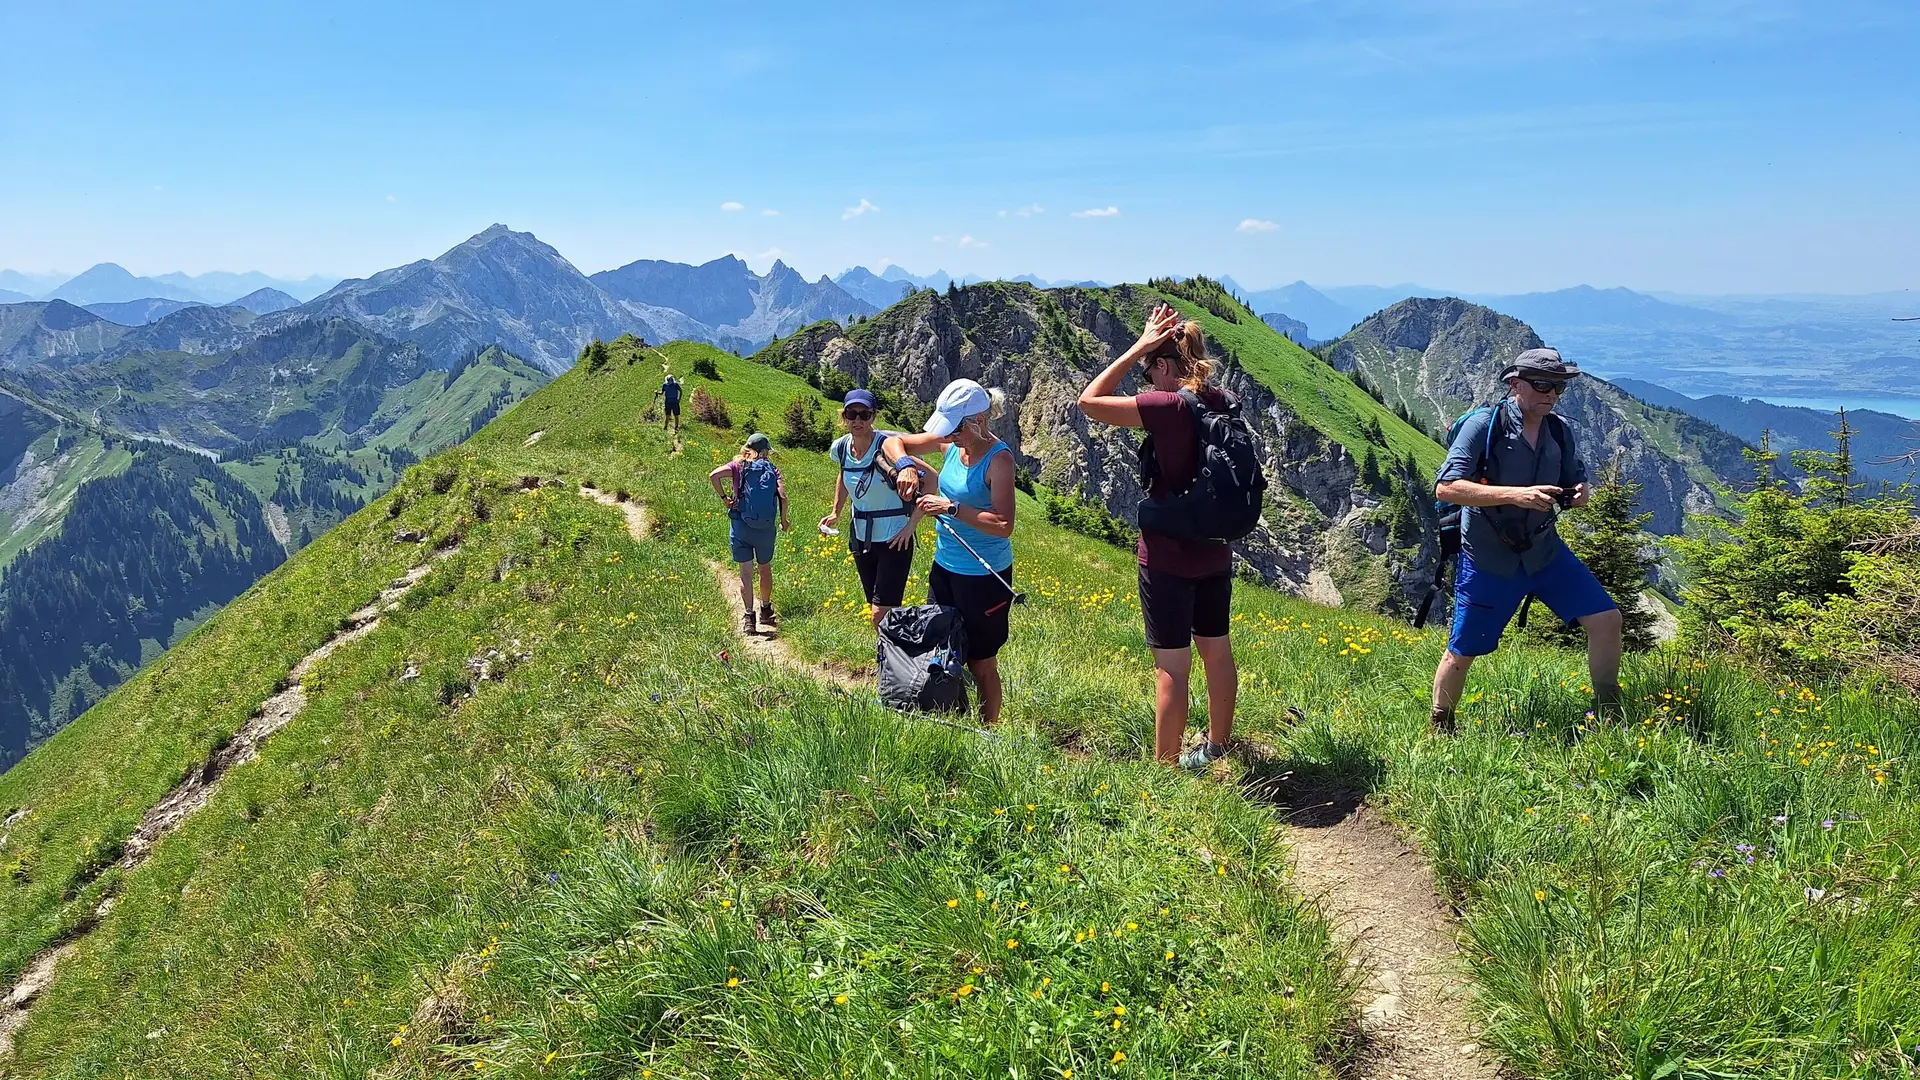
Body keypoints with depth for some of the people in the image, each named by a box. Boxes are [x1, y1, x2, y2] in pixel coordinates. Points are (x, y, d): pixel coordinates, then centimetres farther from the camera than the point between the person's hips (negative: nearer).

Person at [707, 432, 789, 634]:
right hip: (766, 527, 1)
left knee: (746, 572, 4)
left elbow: (713, 475, -15)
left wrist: (724, 498, -4)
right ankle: (765, 613, 33)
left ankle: (748, 617, -3)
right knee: (765, 568, 20)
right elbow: (782, 496, -10)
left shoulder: (739, 465, 2)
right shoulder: (772, 469, 2)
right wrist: (783, 520, 4)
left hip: (740, 526, -1)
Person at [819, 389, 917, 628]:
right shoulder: (841, 448, -1)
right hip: (861, 537, 6)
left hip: (894, 539, -6)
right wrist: (836, 513, 13)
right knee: (877, 613, 15)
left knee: (881, 615, -11)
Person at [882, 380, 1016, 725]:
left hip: (984, 576, -8)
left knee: (981, 663, 6)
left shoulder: (999, 459, -20)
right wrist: (906, 465, -12)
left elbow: (1004, 526, -28)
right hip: (944, 567, 8)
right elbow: (892, 443, 9)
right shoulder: (951, 443, 0)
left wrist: (951, 507, -29)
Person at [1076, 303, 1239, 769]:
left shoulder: (1169, 407, -20)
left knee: (1171, 668, 0)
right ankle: (1217, 745, 38)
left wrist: (1139, 347, -12)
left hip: (1168, 558, -8)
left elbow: (1089, 402, -15)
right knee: (1217, 652, 20)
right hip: (1215, 553, 8)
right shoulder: (1223, 403, 1)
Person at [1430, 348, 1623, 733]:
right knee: (1461, 653, 3)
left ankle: (1608, 716, 14)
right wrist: (1515, 495, -32)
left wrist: (1578, 494, -11)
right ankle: (1440, 729, 26)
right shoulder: (1483, 426, -15)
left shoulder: (1559, 431, 2)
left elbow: (1576, 481, 15)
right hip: (1488, 560, -5)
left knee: (1606, 619, -3)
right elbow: (1445, 488, -24)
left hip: (1545, 551, 5)